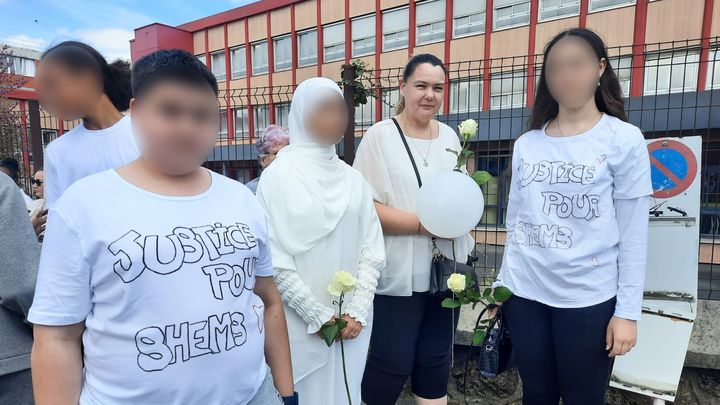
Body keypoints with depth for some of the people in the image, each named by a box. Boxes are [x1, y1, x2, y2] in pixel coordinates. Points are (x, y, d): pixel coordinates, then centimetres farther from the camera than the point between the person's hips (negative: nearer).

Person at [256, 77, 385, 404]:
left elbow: (373, 249, 3)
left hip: (351, 322, 4)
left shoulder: (353, 179, 4)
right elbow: (275, 259, -11)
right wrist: (318, 316, -11)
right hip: (302, 322, -3)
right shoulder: (277, 176, -7)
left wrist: (358, 311, -6)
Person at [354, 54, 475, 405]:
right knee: (392, 364, 4)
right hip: (398, 274, -5)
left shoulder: (449, 136, 9)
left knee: (436, 362, 15)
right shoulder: (380, 135, -7)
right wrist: (424, 223, -19)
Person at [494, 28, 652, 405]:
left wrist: (628, 311, -6)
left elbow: (633, 233, -5)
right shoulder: (526, 144, 5)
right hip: (524, 293, 3)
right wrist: (502, 283, 10)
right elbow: (515, 222, 8)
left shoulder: (624, 140, -4)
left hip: (588, 298, -3)